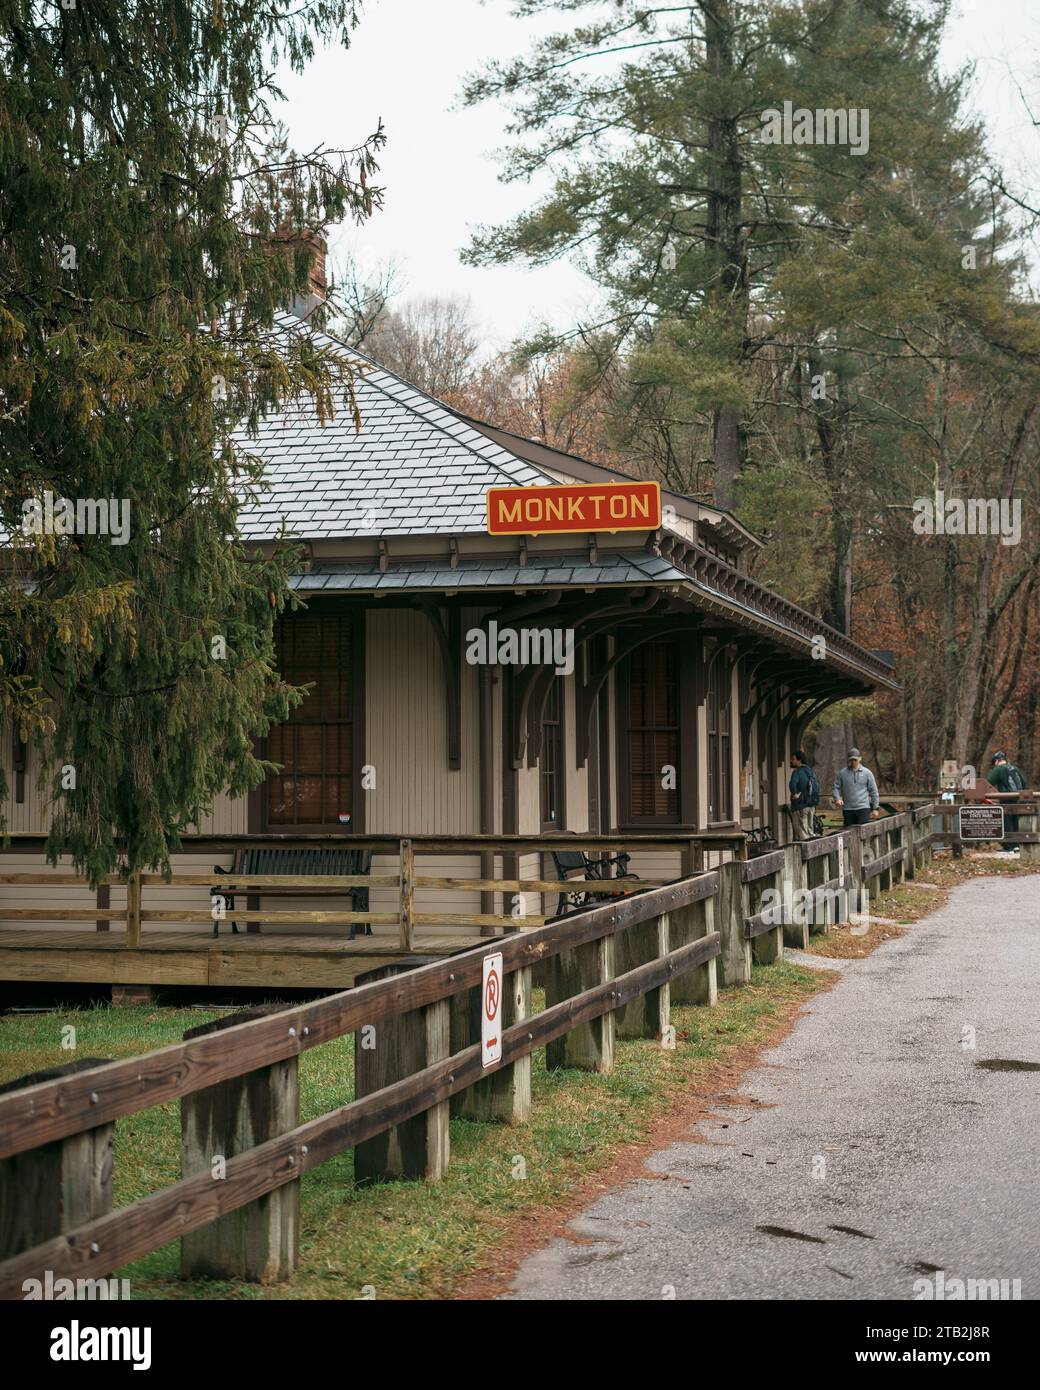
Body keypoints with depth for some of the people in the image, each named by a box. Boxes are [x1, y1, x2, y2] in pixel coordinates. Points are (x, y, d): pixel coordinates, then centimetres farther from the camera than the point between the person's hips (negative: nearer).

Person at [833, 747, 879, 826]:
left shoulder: (867, 773, 7)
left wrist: (875, 808, 6)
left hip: (863, 808, -1)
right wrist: (837, 798, -11)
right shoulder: (842, 773, 8)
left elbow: (873, 791, 9)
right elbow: (836, 787, 9)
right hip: (847, 809, 1)